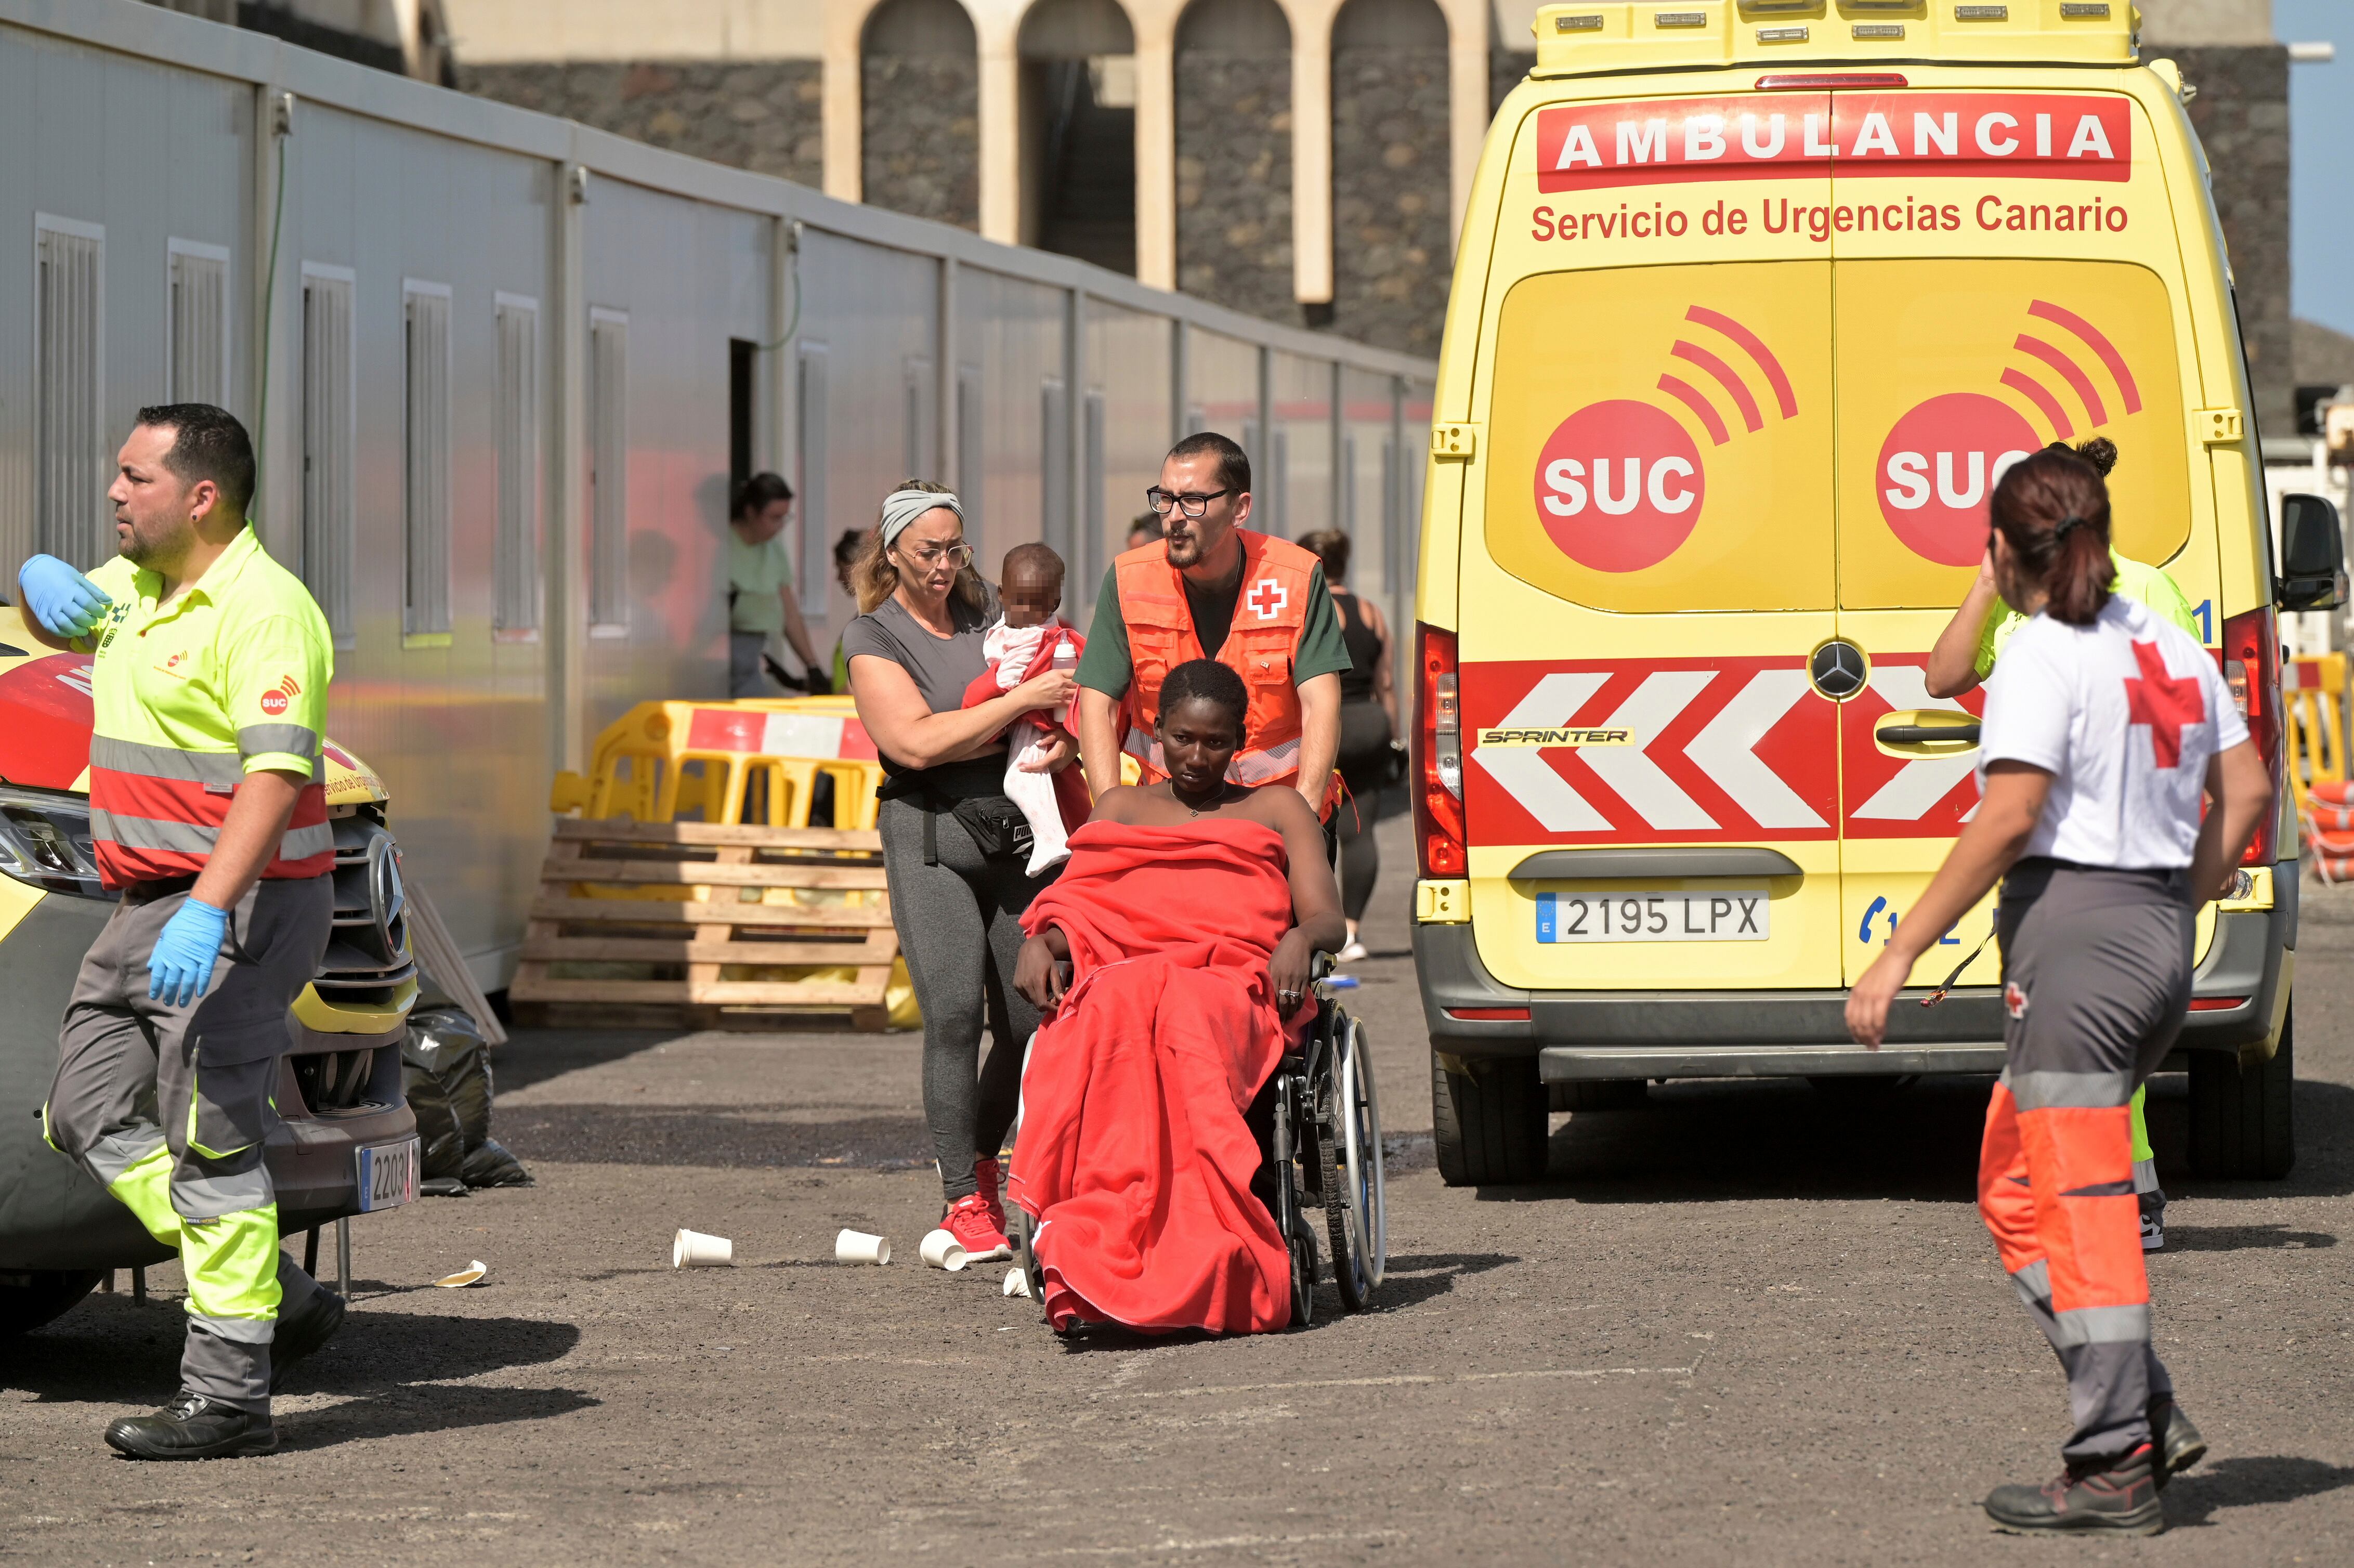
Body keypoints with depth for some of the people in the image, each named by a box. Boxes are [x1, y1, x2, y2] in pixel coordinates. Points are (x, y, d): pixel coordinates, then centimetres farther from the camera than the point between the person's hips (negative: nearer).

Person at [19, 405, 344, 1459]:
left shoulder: (261, 610, -17)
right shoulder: (135, 586, 12)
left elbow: (277, 776, -27)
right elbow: (52, 613, 34)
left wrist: (206, 915, -37)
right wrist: (43, 585, 8)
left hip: (240, 904, -10)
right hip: (148, 901, 10)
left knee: (210, 1142, -10)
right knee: (90, 1115, 10)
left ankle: (229, 1397, -7)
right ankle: (278, 1298, 16)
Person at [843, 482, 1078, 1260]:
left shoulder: (990, 614, 13)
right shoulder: (872, 639, -1)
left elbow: (1064, 689, 19)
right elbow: (916, 740, -14)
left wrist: (1067, 737, -5)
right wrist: (1023, 703, -14)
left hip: (1015, 832, 5)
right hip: (930, 837, -5)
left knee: (1029, 1022, 2)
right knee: (955, 1014, -16)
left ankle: (980, 1162, 25)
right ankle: (963, 1199, -9)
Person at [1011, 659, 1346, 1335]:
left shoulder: (1277, 810, 28)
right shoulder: (1122, 807, 33)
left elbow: (1328, 917, 14)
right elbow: (1073, 905, 19)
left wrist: (1300, 940, -12)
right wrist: (1039, 943, -6)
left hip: (1236, 986, -1)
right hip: (1121, 970, 1)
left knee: (1183, 1020, -41)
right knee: (1110, 1020, -40)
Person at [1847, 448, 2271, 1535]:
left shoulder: (2043, 655, -10)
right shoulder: (2166, 646, 13)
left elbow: (2008, 821, -19)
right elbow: (2247, 792, 15)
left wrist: (1900, 954, -17)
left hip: (2074, 927, -8)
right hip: (2161, 941, 8)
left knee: (2080, 1206, -5)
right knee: (2015, 1193, 17)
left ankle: (2119, 1467, -5)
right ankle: (2149, 1414, 10)